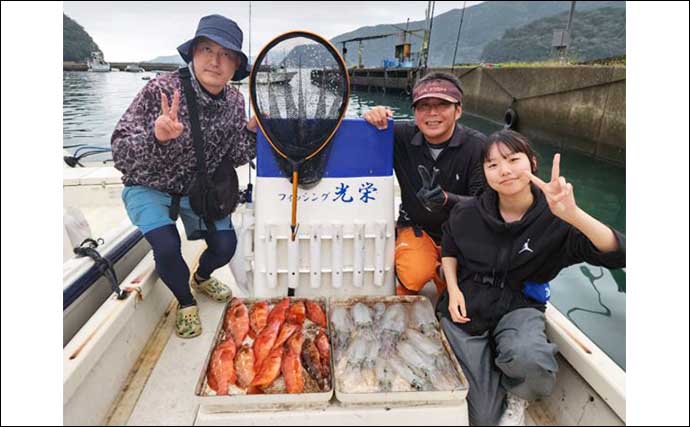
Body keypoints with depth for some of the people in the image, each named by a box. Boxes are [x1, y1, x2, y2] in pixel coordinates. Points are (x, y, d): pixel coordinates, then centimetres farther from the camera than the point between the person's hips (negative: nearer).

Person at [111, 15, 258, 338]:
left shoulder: (235, 102, -11)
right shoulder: (162, 89, -25)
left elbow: (234, 158, -4)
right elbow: (120, 154, -27)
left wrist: (252, 130, -22)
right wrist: (156, 137, -47)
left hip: (198, 189, 4)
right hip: (149, 188, -4)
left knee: (225, 246, -5)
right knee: (167, 247, -25)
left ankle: (201, 278, 34)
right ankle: (186, 303, 11)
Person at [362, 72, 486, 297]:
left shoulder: (477, 145, -16)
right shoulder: (401, 137, -10)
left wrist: (446, 199, -39)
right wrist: (371, 120, -26)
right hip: (416, 228, 1)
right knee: (415, 275, -26)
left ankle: (443, 275, 12)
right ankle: (406, 287, 10)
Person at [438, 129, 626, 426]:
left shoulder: (553, 219, -13)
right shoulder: (467, 213, -9)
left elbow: (617, 255, -25)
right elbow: (449, 250, 12)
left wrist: (573, 215, -42)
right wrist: (453, 290, -4)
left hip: (518, 306, 0)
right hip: (467, 307, 1)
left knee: (528, 359, -37)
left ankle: (517, 396, 2)